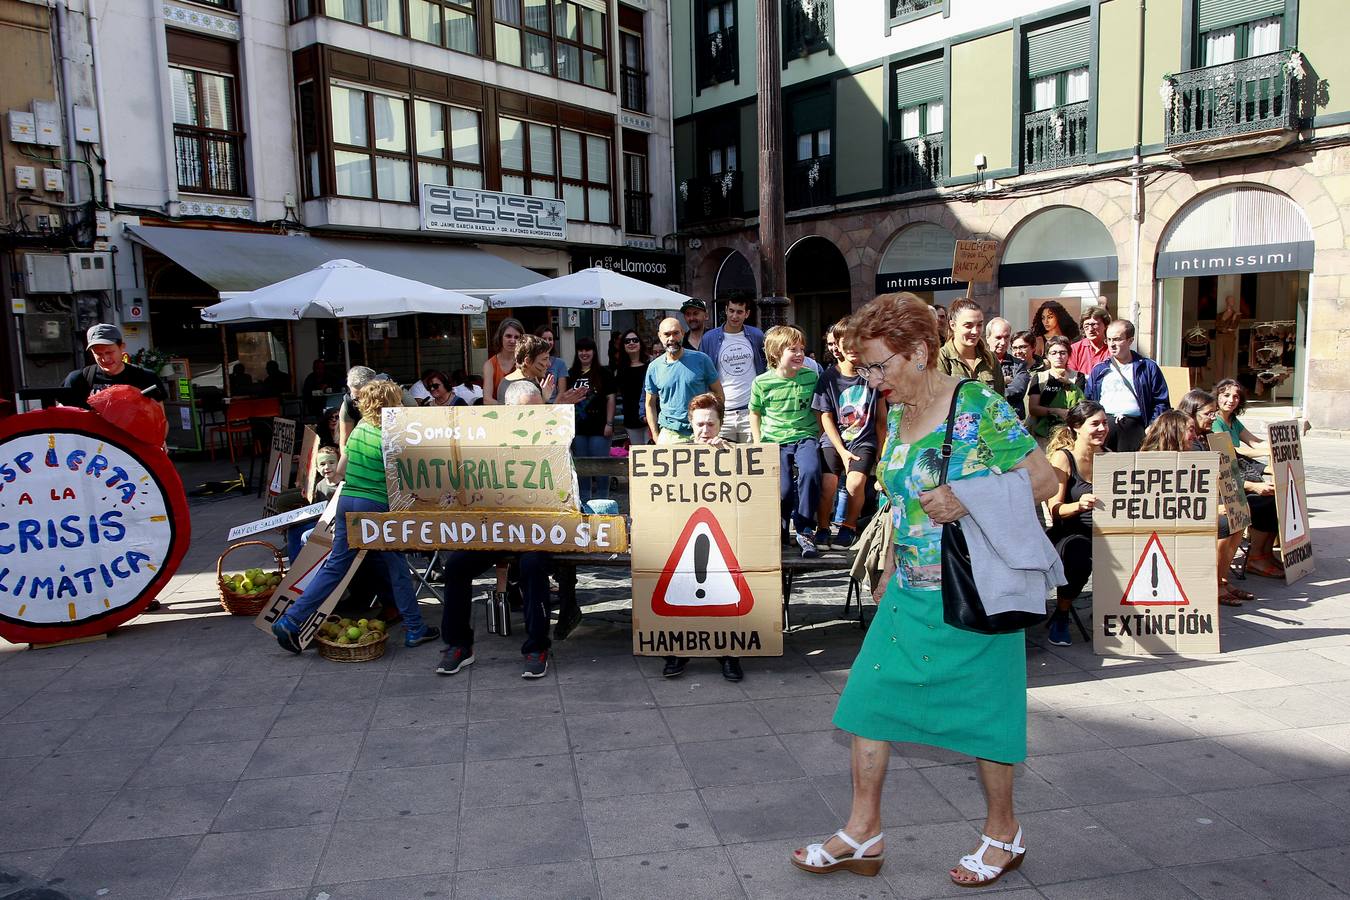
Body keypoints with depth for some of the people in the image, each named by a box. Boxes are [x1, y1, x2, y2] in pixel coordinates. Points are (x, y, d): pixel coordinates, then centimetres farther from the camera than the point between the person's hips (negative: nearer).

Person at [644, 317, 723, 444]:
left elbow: (718, 394, 4)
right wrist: (656, 437, 4)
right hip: (669, 434, 1)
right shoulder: (654, 367, 4)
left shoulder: (701, 359, -1)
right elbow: (650, 404, 10)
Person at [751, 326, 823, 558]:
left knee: (810, 472, -30)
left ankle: (805, 531, -15)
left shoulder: (811, 377, 0)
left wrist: (817, 439, 6)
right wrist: (759, 445, 5)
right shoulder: (762, 382, -4)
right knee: (783, 488, -18)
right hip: (774, 441, -1)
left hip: (805, 437, 1)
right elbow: (755, 413, 11)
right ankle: (778, 531, 15)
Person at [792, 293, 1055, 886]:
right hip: (909, 591, 7)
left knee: (980, 710, 7)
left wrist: (968, 501, -26)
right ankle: (863, 833, 21)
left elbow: (1044, 480, -14)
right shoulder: (896, 417, 7)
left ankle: (1003, 832, 32)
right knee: (870, 696, 6)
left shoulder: (978, 406, -15)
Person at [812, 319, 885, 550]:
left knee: (855, 482, -24)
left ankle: (849, 526, 1)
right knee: (828, 483, -22)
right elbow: (826, 418, -1)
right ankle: (822, 527, 3)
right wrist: (842, 451, -9)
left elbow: (881, 415, 6)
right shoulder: (829, 377, -2)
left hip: (865, 440, 0)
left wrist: (882, 449, 2)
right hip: (834, 440, 0)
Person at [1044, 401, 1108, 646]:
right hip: (1068, 534, -5)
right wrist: (1079, 506, -32)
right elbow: (1055, 509, -12)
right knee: (1077, 554, -37)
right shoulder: (1062, 457, -5)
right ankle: (1060, 617, -12)